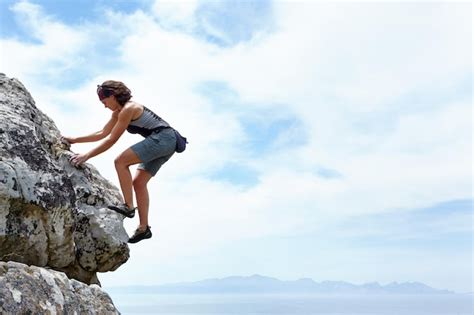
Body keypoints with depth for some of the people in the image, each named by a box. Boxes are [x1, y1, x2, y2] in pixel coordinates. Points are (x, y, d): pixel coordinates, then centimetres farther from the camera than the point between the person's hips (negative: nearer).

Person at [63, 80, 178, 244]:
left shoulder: (128, 109, -13)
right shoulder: (118, 112, 17)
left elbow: (111, 140, -13)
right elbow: (102, 134, 22)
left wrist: (86, 155, -12)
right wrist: (75, 139, 20)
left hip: (163, 138, -10)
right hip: (166, 142, 10)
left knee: (121, 161, -15)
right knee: (138, 182, 6)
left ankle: (129, 206, -13)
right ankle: (143, 228, 6)